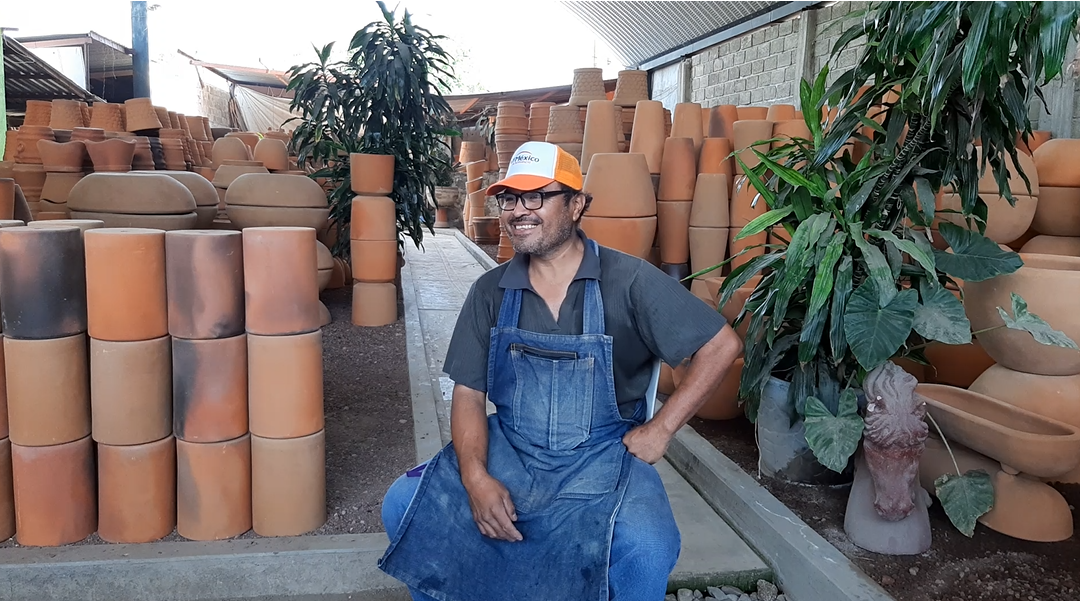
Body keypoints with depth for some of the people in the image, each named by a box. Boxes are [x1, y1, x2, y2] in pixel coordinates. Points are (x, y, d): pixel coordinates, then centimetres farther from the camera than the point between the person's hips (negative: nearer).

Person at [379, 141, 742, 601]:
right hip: (505, 451, 4)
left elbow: (721, 344, -6)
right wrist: (475, 477, -15)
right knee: (403, 506, -14)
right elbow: (468, 393, 1)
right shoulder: (490, 292, 1)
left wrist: (660, 429, -9)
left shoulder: (627, 281, -9)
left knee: (646, 550, -31)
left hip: (602, 457, -3)